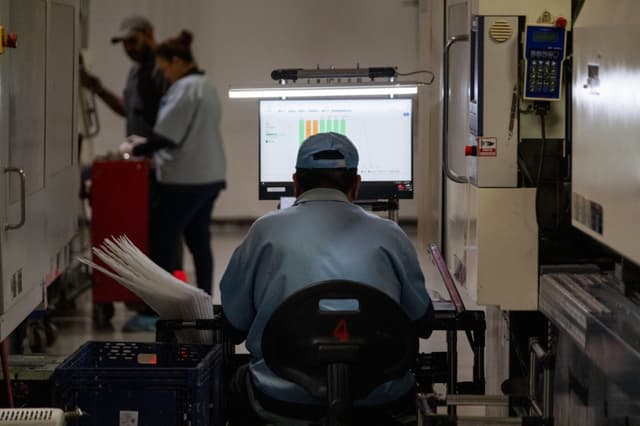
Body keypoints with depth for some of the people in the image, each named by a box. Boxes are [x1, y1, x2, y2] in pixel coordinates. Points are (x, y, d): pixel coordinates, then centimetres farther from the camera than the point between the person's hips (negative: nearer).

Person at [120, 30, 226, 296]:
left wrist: (135, 149, -4)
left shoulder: (185, 88, -15)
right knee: (199, 242, 12)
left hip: (185, 181, -9)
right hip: (209, 177, 9)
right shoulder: (205, 87, 16)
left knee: (162, 242, -3)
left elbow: (165, 136, -19)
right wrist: (149, 144, 20)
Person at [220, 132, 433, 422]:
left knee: (242, 384, 33)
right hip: (379, 395, 1)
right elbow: (420, 317, 15)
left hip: (284, 393, -1)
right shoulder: (389, 235, 4)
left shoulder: (265, 231, 2)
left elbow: (234, 325, 9)